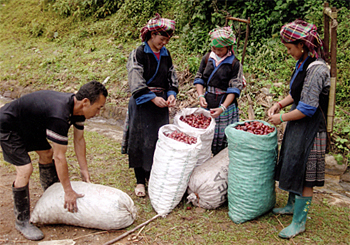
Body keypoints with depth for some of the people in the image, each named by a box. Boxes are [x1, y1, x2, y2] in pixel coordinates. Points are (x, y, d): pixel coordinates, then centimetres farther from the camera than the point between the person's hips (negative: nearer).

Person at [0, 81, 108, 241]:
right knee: (25, 170, -14)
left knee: (47, 153, 16)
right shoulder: (59, 115, -38)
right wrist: (69, 192, -24)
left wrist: (84, 170, 6)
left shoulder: (77, 107, -11)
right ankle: (22, 222, 2)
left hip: (30, 124, 10)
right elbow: (60, 157, -32)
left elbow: (79, 140, 2)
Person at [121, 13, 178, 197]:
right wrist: (153, 98, -23)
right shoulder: (138, 54, -8)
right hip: (142, 105, -5)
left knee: (159, 140, 8)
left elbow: (172, 78, 14)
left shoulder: (166, 55, 9)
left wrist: (171, 94, -5)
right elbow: (136, 82, -15)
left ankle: (153, 176, 25)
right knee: (140, 141, 1)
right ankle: (140, 181, 15)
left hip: (161, 105, 5)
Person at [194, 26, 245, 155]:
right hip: (207, 105, 4)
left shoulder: (234, 64, -9)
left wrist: (223, 108, -21)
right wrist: (200, 95, -8)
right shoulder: (207, 58, 4)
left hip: (226, 105, -4)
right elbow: (199, 78, 10)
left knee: (222, 139, 1)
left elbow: (234, 89, -12)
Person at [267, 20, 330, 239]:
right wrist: (280, 104, 2)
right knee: (292, 166, 21)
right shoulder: (303, 64, 6)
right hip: (298, 125, 10)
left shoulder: (316, 69, -24)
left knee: (303, 175, 0)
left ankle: (299, 222, 13)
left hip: (310, 129, -10)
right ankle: (292, 205, 41)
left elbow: (308, 108, -25)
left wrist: (282, 118, -15)